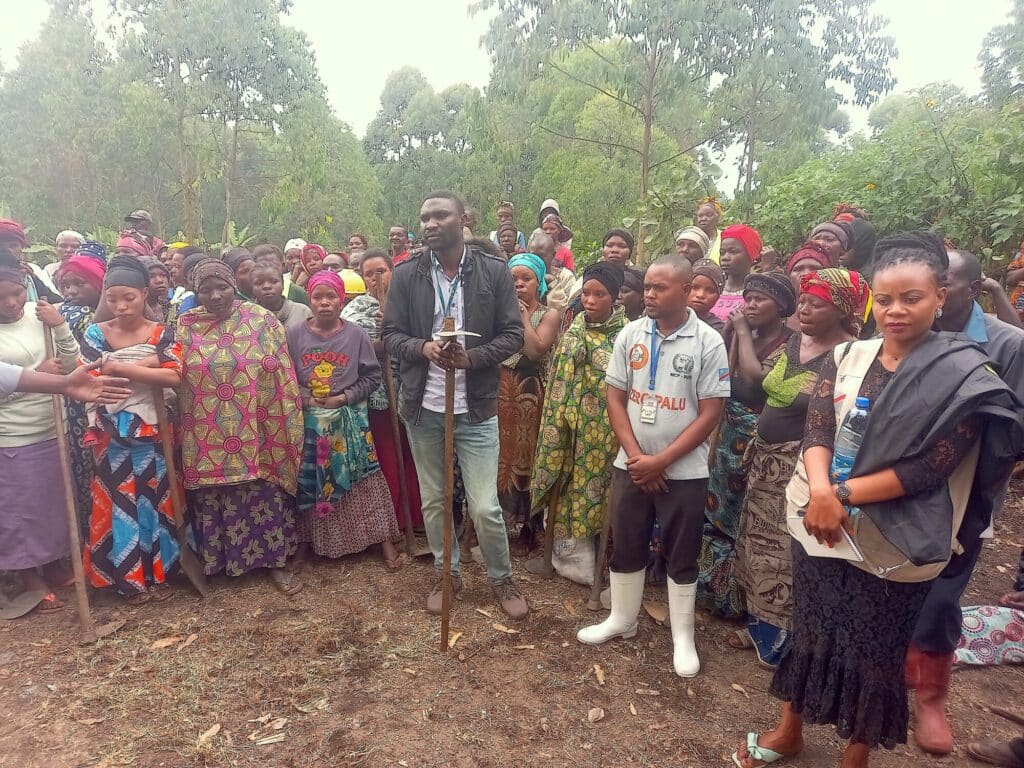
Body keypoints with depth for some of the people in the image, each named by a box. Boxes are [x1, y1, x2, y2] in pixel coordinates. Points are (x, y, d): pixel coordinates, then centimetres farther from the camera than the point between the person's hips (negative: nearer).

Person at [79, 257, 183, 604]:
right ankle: (130, 578, 20)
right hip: (111, 431, 1)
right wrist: (146, 365, -15)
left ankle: (158, 572, 22)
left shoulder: (163, 334, -1)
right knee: (118, 502, 7)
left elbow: (174, 376, -17)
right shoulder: (95, 333, 2)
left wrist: (118, 367, -17)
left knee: (154, 499, 8)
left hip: (152, 430, -1)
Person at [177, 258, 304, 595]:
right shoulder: (186, 327, 2)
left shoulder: (262, 320, -3)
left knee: (266, 497, 6)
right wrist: (185, 433, 5)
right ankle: (214, 561, 31)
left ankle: (274, 561, 21)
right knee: (213, 501, 13)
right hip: (207, 439, 2)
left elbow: (282, 378, -2)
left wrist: (287, 429, -4)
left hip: (257, 435, -1)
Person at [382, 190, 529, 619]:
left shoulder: (495, 272, -3)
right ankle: (448, 575, 36)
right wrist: (423, 347, -18)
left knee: (485, 508, 0)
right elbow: (390, 334, 3)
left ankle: (502, 579, 26)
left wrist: (471, 356, -20)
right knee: (433, 501, 15)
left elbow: (513, 335, -3)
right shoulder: (405, 275, 1)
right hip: (422, 407, 3)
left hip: (476, 408, -2)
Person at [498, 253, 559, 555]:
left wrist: (523, 315, -10)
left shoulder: (549, 314, 2)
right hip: (500, 392, 3)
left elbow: (535, 350, -16)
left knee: (523, 455, 4)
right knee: (501, 456, 6)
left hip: (529, 395, -3)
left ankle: (522, 528, 18)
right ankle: (501, 524, 22)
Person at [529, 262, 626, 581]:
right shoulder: (573, 332, 5)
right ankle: (575, 560, 24)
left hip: (608, 429, -3)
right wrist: (556, 423, 5)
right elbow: (558, 383, 8)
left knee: (603, 489, 5)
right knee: (573, 487, 9)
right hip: (574, 428, 3)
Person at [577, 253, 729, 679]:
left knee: (681, 556, 10)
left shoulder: (708, 342, -9)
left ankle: (683, 638, 28)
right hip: (631, 464, 3)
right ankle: (622, 618, 36)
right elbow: (615, 397, 1)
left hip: (684, 470, -3)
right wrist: (636, 455, -9)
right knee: (625, 547, 14)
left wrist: (660, 461, -14)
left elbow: (710, 414, -10)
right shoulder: (631, 334, -1)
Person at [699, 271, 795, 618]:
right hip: (730, 436, 7)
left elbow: (755, 379, -26)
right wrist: (731, 333, 1)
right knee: (720, 512, 16)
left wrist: (743, 332, -16)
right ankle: (716, 588, 35)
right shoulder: (743, 337, 10)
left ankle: (738, 597, 24)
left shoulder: (790, 344, -10)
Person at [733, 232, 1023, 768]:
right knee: (809, 632, 18)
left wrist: (842, 495, -19)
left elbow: (928, 469, -16)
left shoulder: (965, 376, -10)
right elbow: (817, 430, -6)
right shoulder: (846, 356, 1)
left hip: (892, 544, -3)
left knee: (874, 655, 13)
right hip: (818, 523, 4)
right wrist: (820, 491, -24)